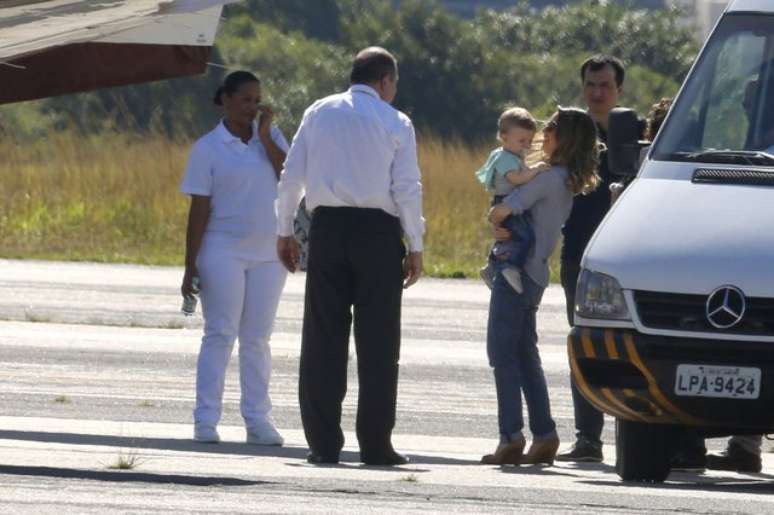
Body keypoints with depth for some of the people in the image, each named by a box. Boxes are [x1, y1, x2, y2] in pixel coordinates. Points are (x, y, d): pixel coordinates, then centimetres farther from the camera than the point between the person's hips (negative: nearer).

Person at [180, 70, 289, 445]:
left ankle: (257, 421, 8)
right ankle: (205, 421, -9)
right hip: (223, 251, -4)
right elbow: (199, 210, -5)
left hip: (267, 255, 4)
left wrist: (265, 136, -10)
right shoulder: (208, 148, -3)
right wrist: (191, 266, -8)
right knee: (220, 334, -8)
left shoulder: (271, 136, 8)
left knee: (257, 338, 6)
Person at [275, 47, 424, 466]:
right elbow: (407, 189, -4)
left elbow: (292, 175, 6)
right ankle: (375, 444, -1)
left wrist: (285, 231, 13)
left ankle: (323, 443, 2)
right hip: (377, 231, -2)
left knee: (323, 339, 6)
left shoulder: (318, 113, 9)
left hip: (327, 227, 2)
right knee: (377, 343, 2)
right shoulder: (395, 123, 1)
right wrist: (415, 247, 0)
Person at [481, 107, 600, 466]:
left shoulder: (550, 177, -15)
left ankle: (511, 437, -12)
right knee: (525, 355, 14)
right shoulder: (568, 181, 14)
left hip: (518, 271, -10)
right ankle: (544, 436, 13)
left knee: (503, 353, -8)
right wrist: (503, 226, 0)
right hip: (535, 274, 10)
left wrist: (495, 220, 2)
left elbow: (503, 209, -19)